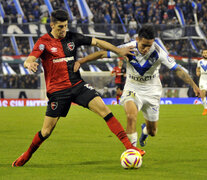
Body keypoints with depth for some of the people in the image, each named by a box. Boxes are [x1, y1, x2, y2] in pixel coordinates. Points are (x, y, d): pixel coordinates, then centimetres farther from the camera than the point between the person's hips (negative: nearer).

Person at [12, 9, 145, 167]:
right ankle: (26, 156, 25)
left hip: (78, 85, 3)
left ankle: (128, 145, -14)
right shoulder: (44, 42, -6)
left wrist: (119, 51, 3)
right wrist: (30, 64, -43)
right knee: (47, 131, -1)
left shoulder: (73, 37, 4)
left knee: (103, 108, -15)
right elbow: (28, 61, -18)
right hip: (57, 90, -3)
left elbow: (97, 42, 9)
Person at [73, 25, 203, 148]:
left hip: (152, 91, 1)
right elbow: (103, 53, -15)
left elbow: (177, 69, -19)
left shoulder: (158, 52, -22)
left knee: (152, 132, 9)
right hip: (132, 89, -1)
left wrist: (194, 85, -25)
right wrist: (81, 61, -18)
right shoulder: (129, 48, -21)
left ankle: (145, 130, 49)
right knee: (131, 115, -32)